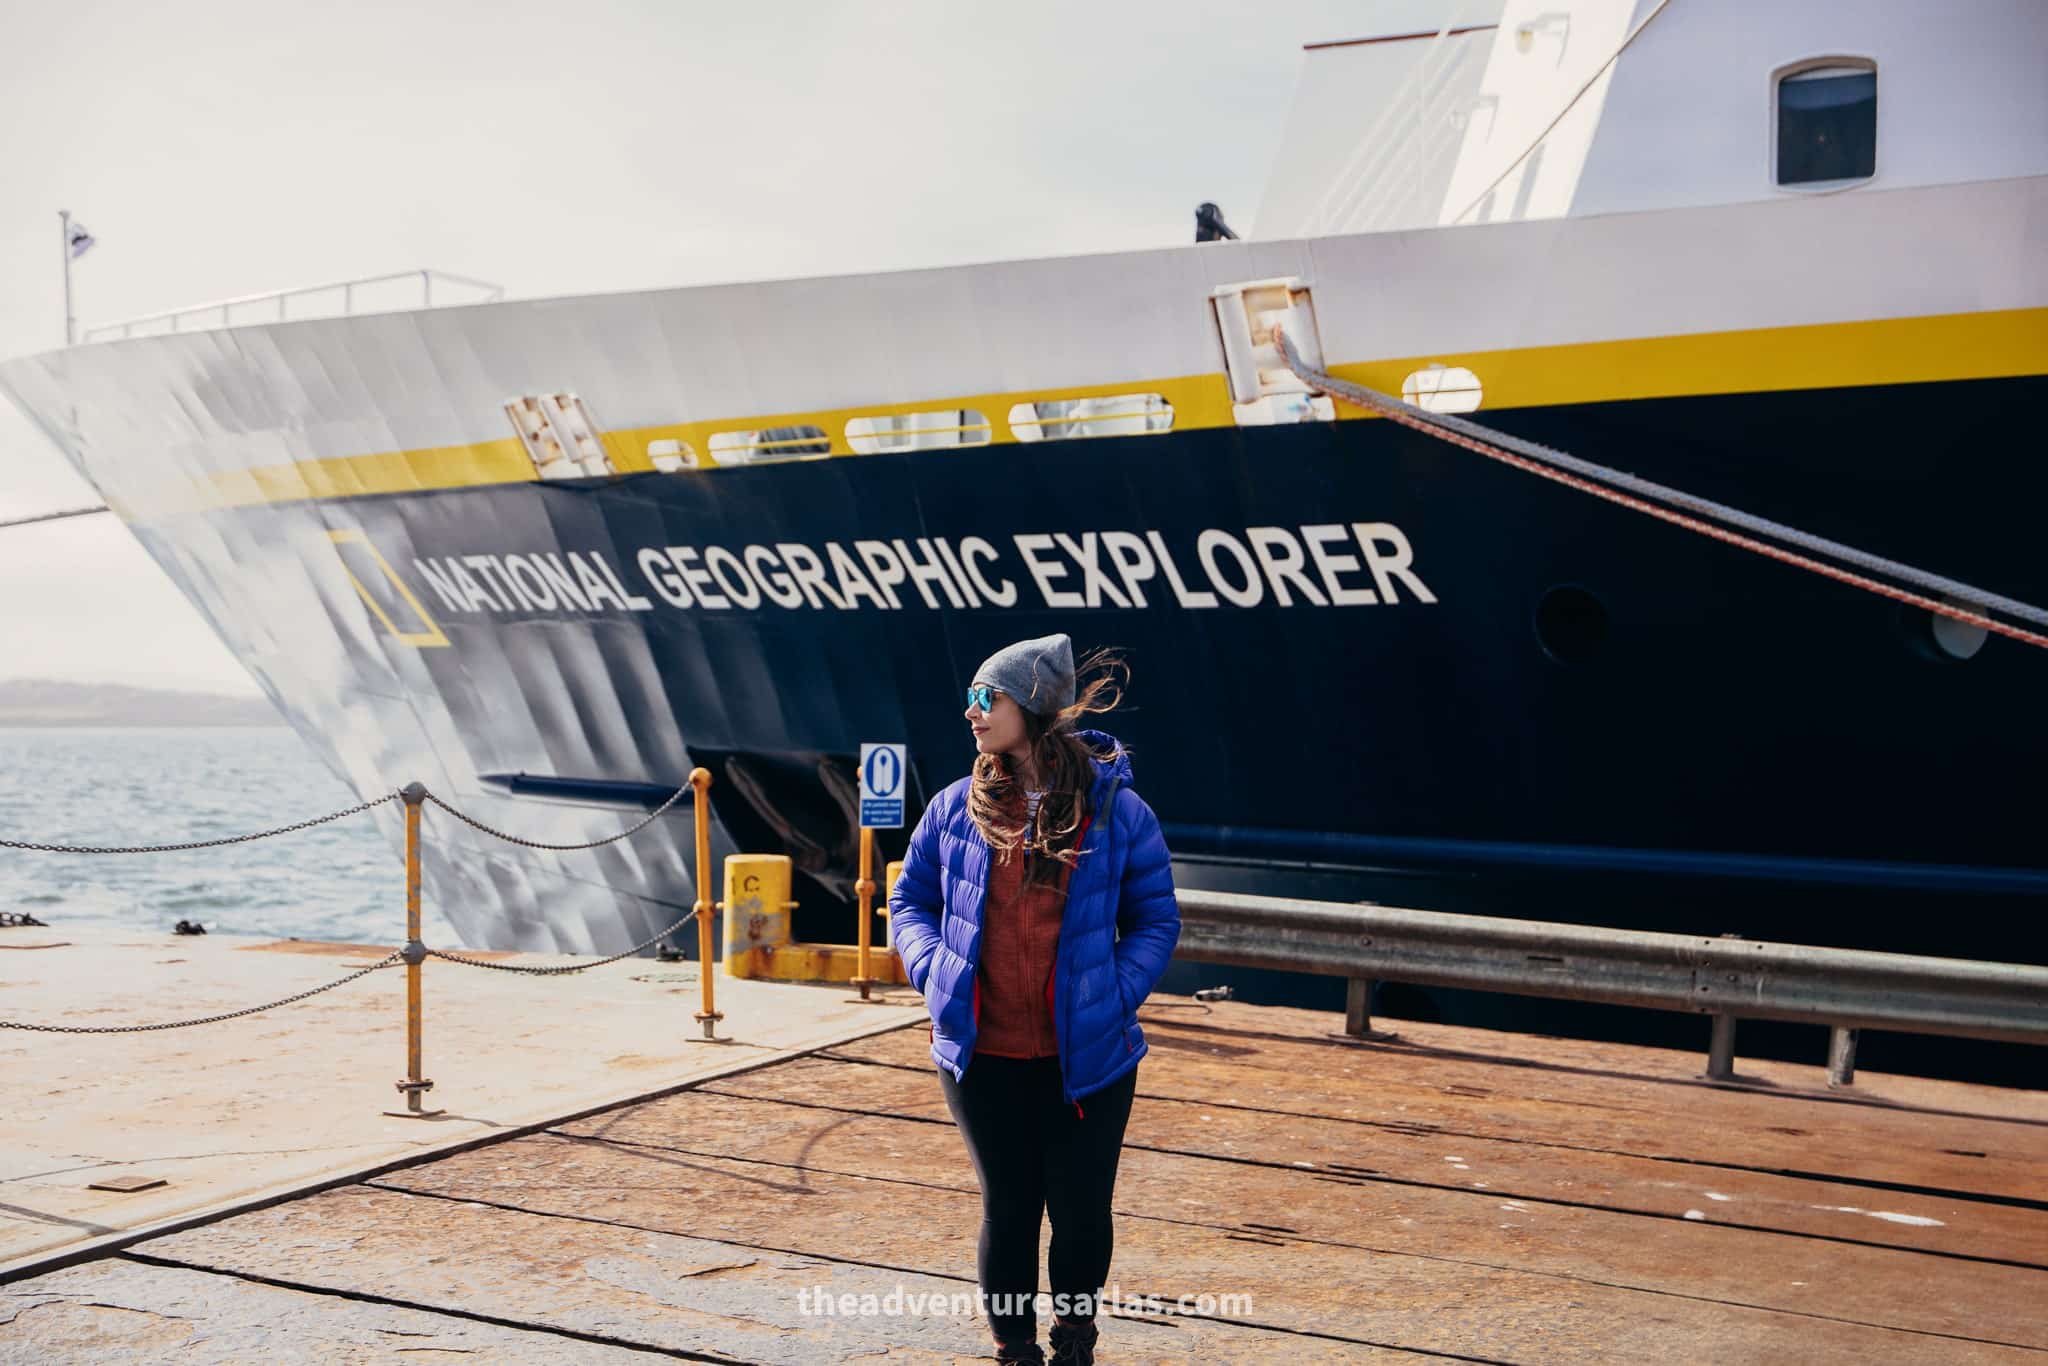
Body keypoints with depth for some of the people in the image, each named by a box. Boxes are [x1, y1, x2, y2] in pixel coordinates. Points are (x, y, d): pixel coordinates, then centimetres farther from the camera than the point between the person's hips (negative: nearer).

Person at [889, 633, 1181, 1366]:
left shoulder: (1117, 811, -6)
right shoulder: (958, 807, 0)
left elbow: (1156, 920, 2)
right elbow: (911, 901, 11)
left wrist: (1115, 996, -11)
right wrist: (937, 974, -5)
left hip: (1087, 1057, -1)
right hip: (982, 1057, 1)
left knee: (1081, 1214, 9)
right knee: (1008, 1210, 12)